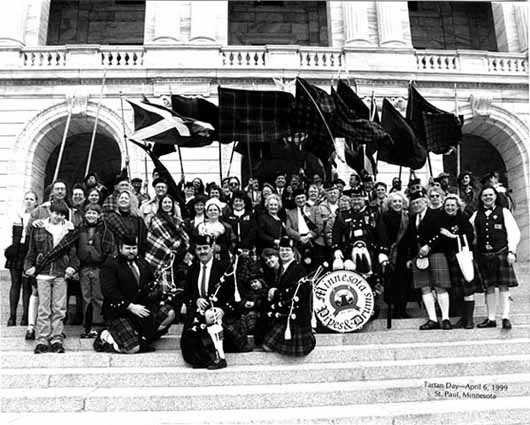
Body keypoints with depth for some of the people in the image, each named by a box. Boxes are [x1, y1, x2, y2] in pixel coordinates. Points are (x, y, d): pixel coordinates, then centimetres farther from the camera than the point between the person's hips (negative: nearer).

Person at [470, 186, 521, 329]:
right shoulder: (476, 214, 13)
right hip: (483, 255, 3)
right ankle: (491, 318, 13)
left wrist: (511, 251, -8)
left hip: (501, 253, -3)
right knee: (489, 286, 7)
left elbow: (514, 232, 0)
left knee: (503, 285, -4)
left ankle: (506, 317, 1)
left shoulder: (503, 212, 5)